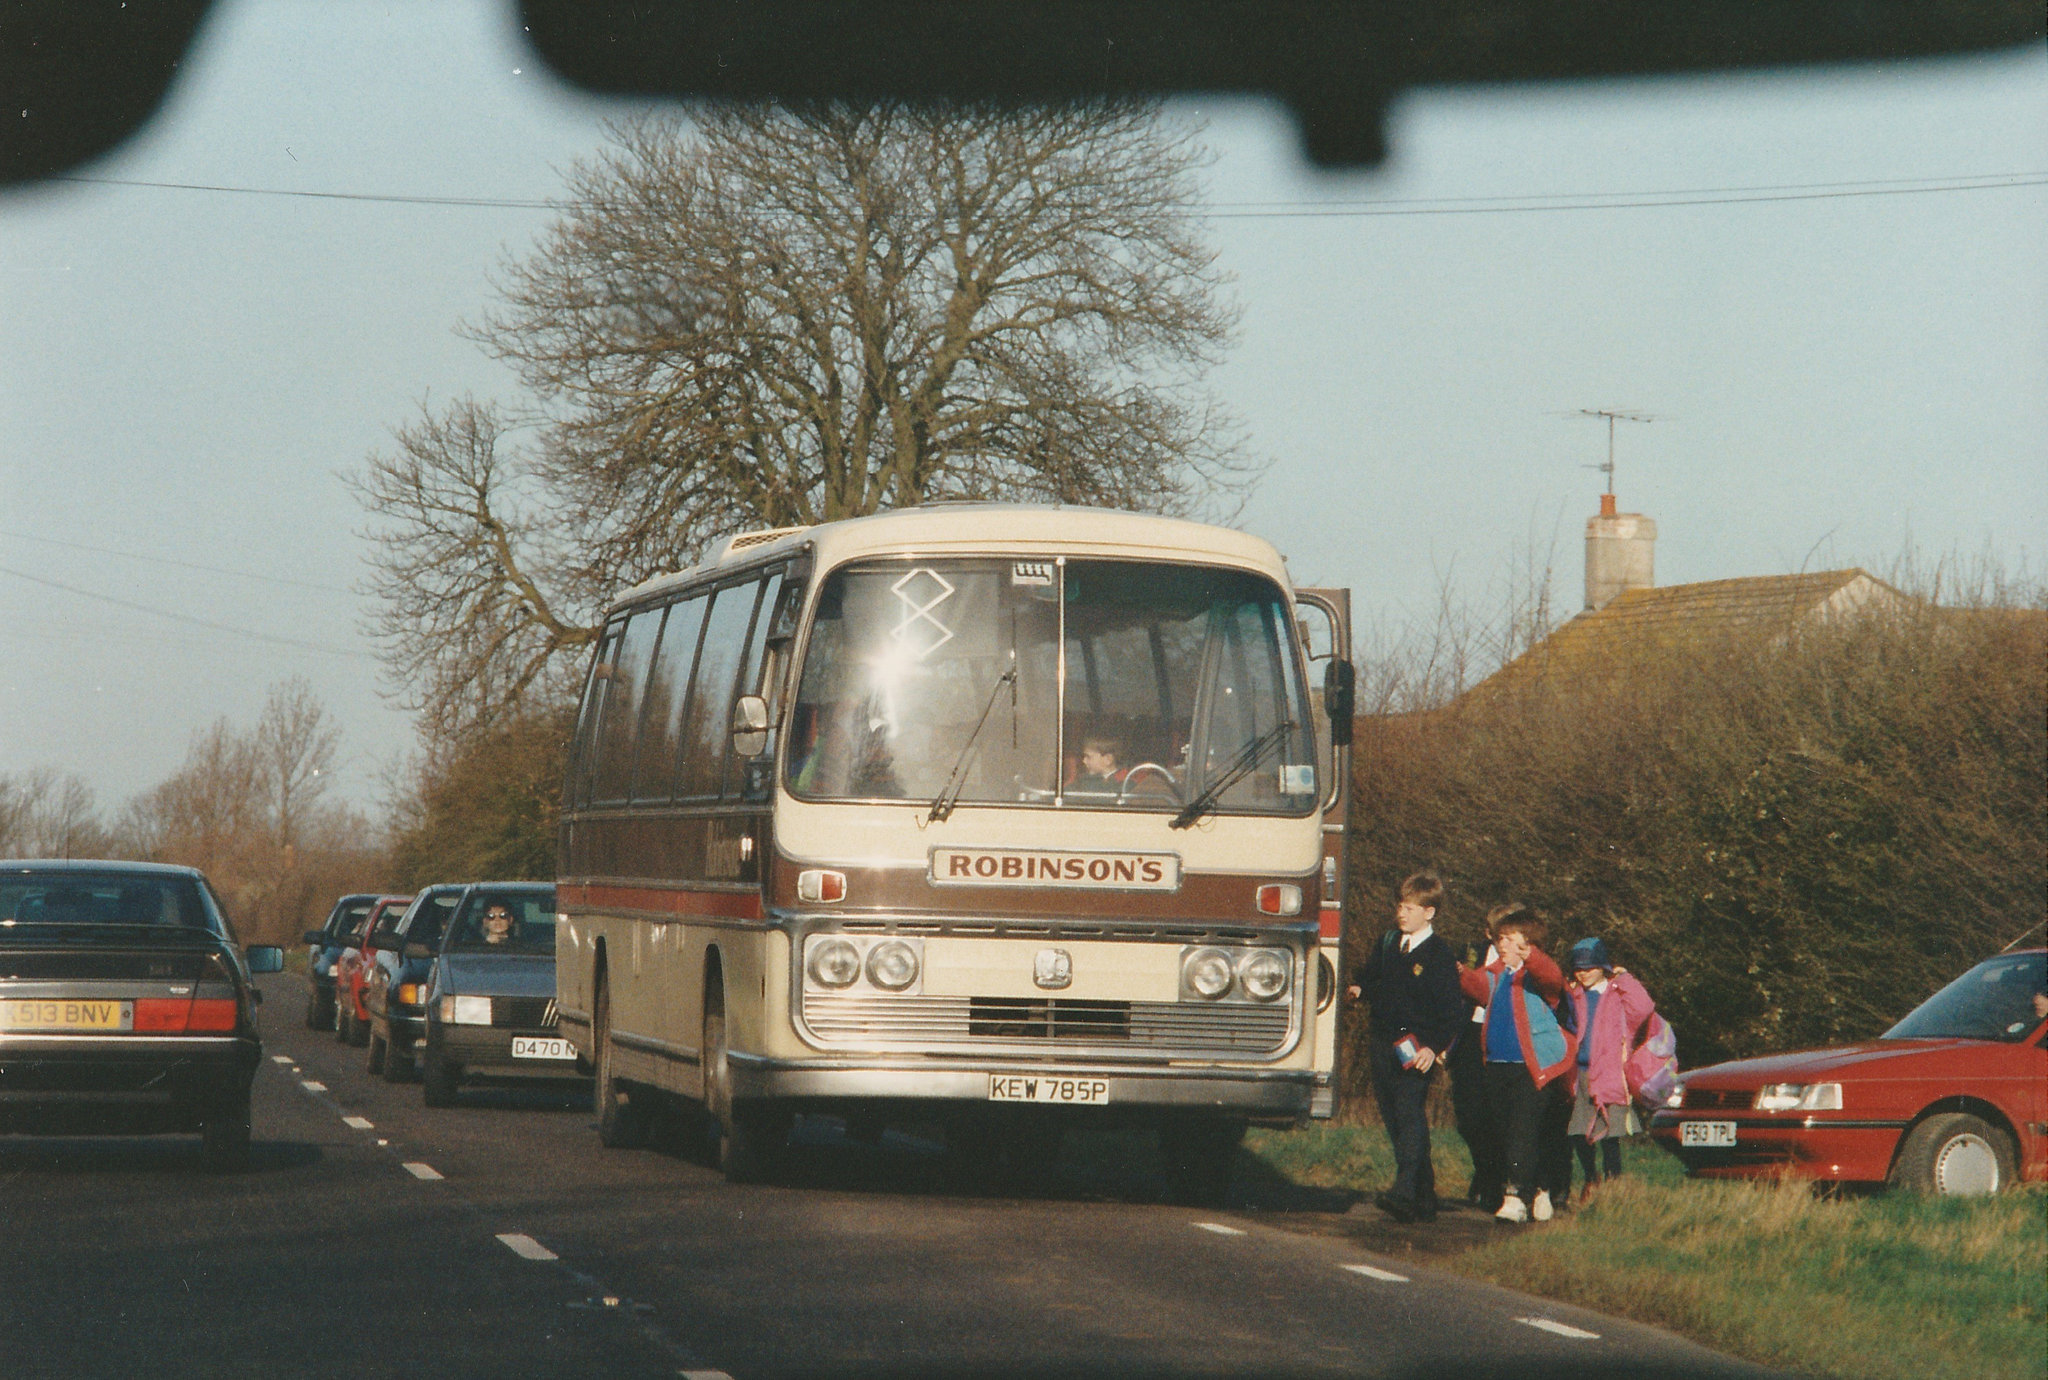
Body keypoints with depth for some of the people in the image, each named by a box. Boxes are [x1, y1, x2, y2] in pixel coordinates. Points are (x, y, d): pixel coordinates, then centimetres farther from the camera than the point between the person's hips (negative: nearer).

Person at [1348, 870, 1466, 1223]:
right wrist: (1359, 988, 2)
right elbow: (1370, 975, 26)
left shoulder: (1438, 955, -7)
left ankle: (1405, 1191, -27)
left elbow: (1451, 1010, -9)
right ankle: (1424, 1197, 16)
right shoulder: (1388, 942, 12)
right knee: (1393, 1118, 8)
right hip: (1383, 1044, 7)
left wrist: (1435, 1047, -21)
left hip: (1416, 1047, -7)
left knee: (1410, 1113, -17)